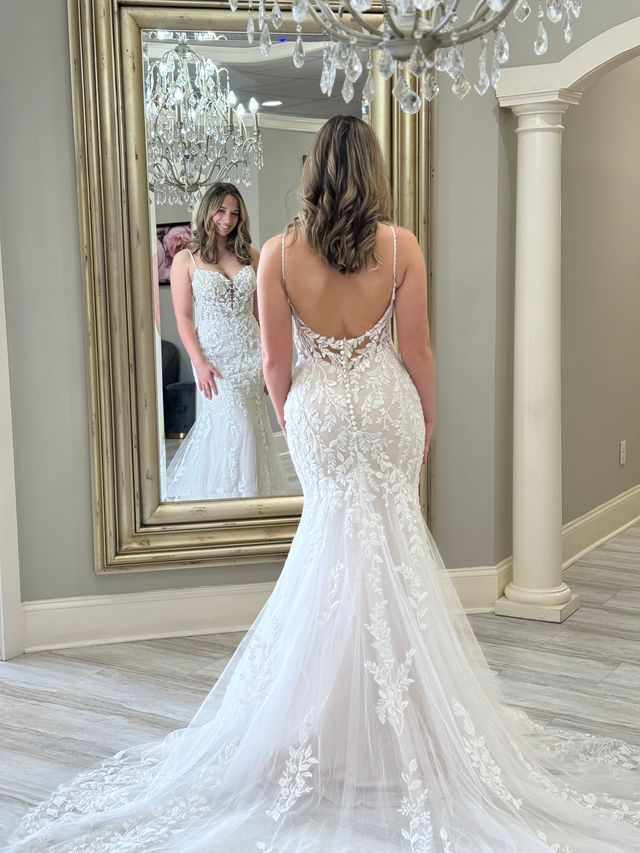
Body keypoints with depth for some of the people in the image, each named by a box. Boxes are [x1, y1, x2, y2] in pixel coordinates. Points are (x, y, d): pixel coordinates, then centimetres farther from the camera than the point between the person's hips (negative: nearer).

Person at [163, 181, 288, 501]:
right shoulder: (186, 259, 0)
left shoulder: (250, 256, 9)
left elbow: (261, 310, 9)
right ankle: (235, 494, 7)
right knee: (235, 424, -8)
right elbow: (183, 318, -4)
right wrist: (199, 362, -13)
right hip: (215, 355, -3)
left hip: (250, 352, 3)